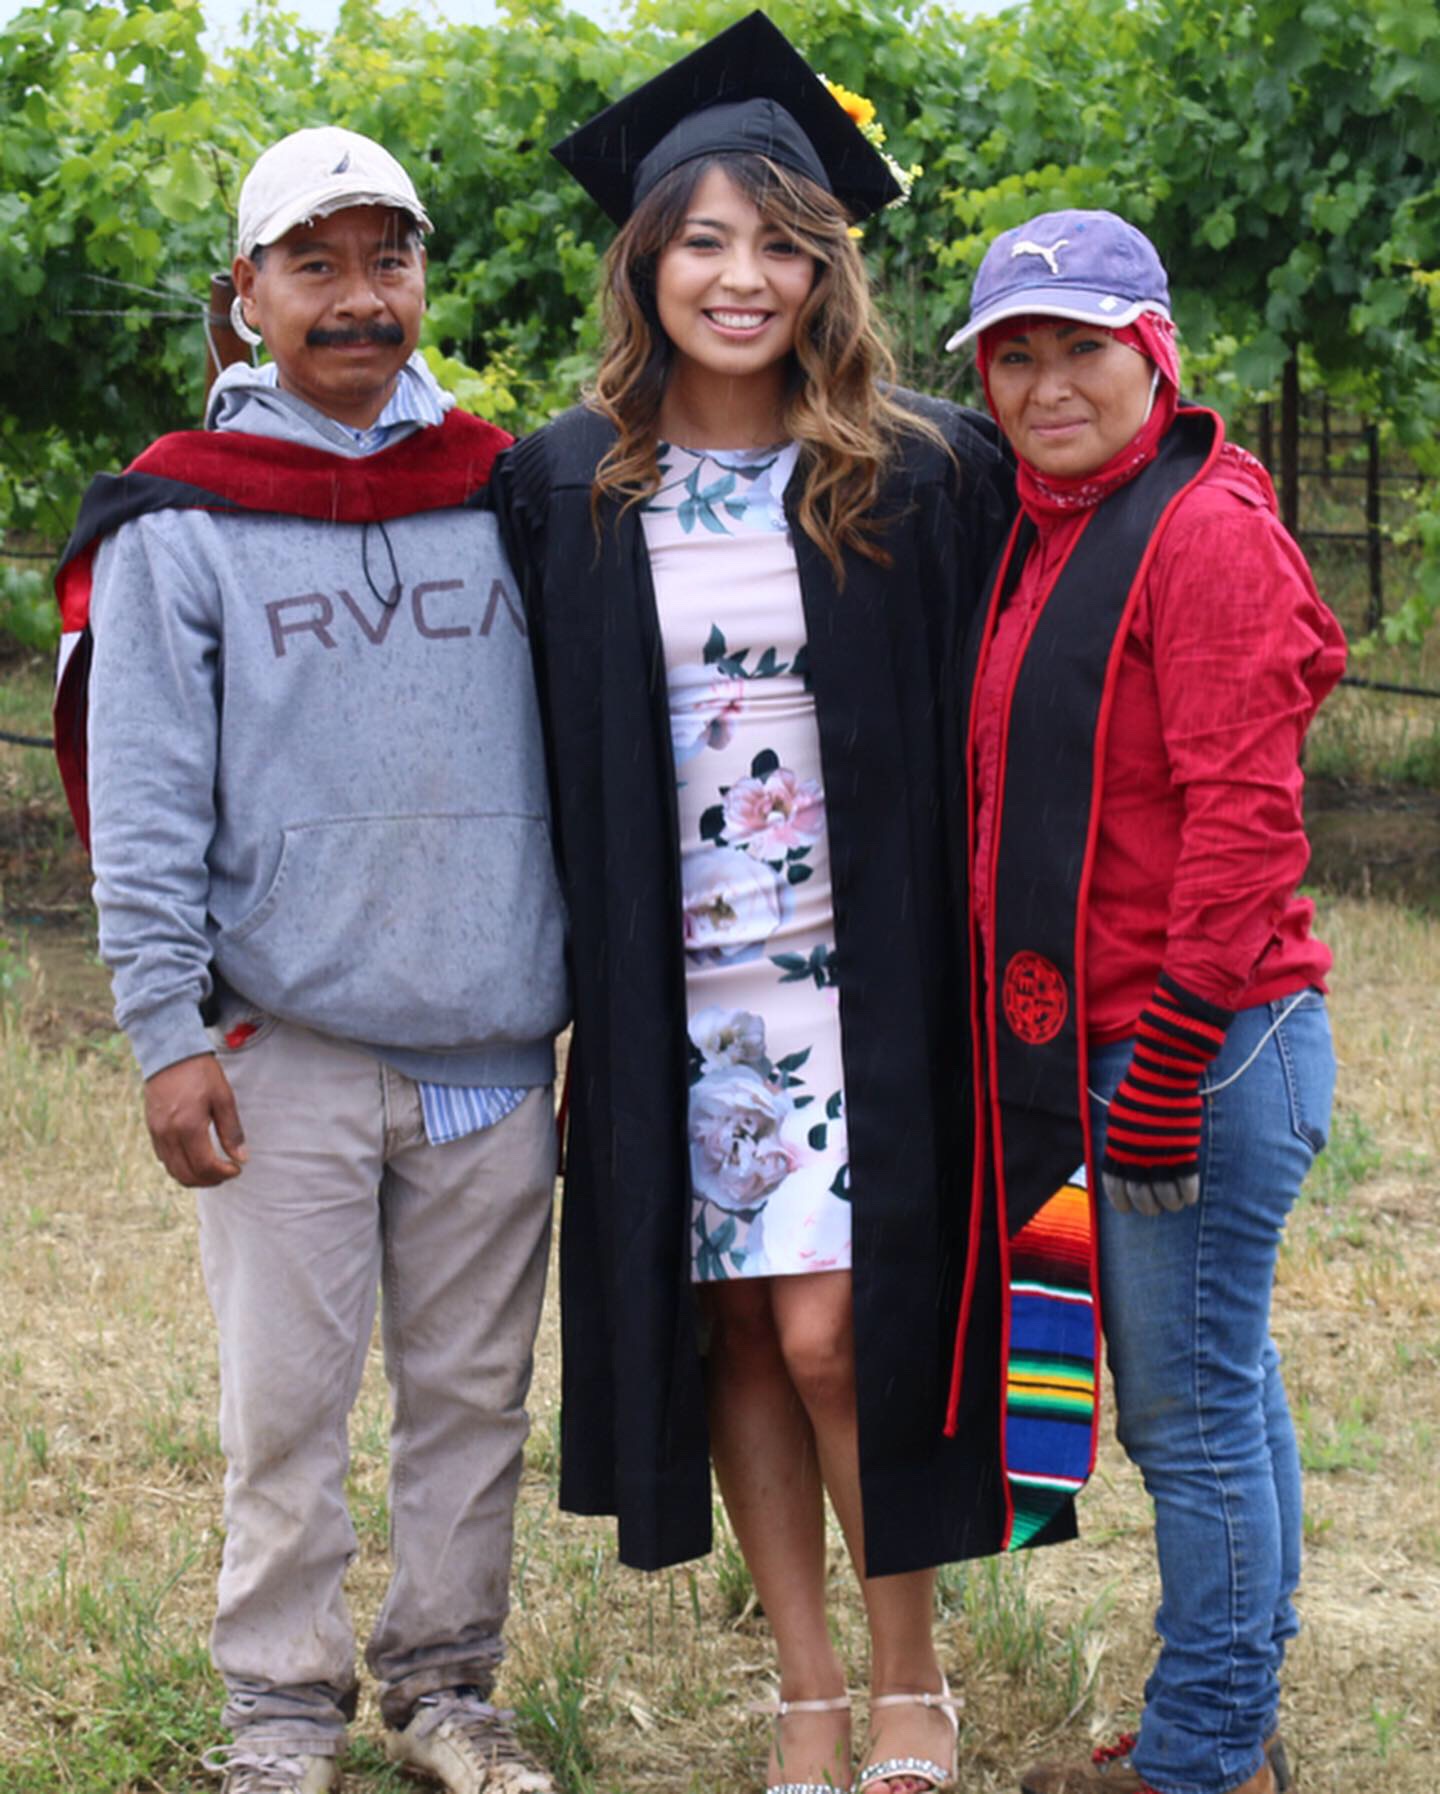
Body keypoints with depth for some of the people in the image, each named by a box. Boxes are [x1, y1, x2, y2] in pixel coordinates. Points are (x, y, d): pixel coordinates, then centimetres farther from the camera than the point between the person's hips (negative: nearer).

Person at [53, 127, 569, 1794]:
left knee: (473, 1391, 10)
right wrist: (168, 1030, -8)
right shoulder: (179, 523, -1)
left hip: (492, 1040, 3)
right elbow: (143, 807, -3)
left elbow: (581, 766, 12)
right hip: (285, 1046, -3)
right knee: (285, 1403, 2)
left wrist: (604, 1003, 10)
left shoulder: (507, 500, 8)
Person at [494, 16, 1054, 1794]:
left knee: (828, 1329, -8)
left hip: (856, 975, -2)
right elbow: (522, 747, 9)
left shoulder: (919, 477, -3)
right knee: (734, 1329, 6)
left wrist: (952, 963, -2)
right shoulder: (561, 491, 2)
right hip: (665, 985, 2)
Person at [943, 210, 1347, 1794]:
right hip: (1093, 1041, 9)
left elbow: (1242, 816, -18)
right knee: (1213, 1386, 16)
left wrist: (1174, 1051, -20)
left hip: (1200, 1045, -9)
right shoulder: (1045, 538, 16)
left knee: (1187, 1406, -3)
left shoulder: (1206, 533, -12)